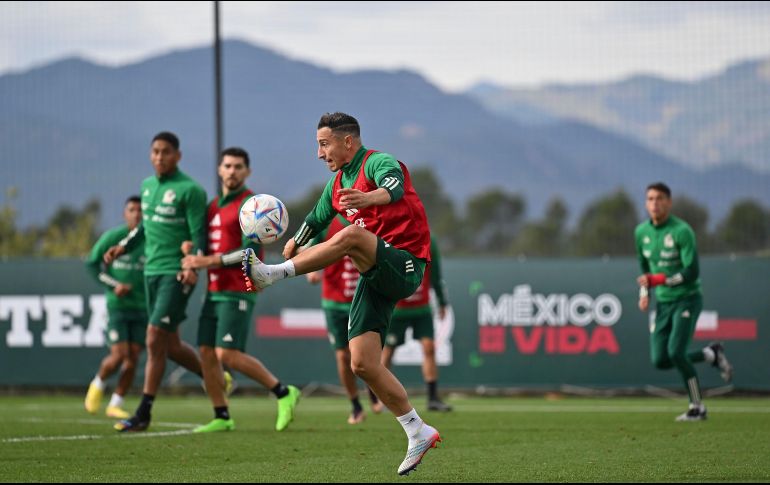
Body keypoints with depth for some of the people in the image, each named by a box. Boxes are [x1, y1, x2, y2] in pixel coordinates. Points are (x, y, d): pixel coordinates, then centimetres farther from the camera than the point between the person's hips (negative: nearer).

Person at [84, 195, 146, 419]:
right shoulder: (112, 237, -4)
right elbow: (92, 264, 1)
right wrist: (113, 285, -11)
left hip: (142, 308, 3)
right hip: (117, 306, -3)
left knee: (133, 358, -1)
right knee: (119, 355, -12)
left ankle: (115, 405, 10)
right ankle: (98, 384, 17)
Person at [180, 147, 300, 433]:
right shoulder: (214, 206, 17)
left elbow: (250, 252, -16)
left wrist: (207, 261, -19)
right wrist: (192, 264, 2)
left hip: (237, 293, -8)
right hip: (214, 290, 8)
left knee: (228, 354, -16)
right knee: (206, 353, 3)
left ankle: (283, 393, -4)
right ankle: (222, 417, 9)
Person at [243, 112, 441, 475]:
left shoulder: (379, 162, -8)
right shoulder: (336, 184, 17)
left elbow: (395, 188, -32)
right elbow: (316, 220, 31)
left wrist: (367, 198, -55)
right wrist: (293, 244, 12)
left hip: (404, 265, -8)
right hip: (374, 276, 8)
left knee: (352, 235, -35)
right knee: (362, 364, -2)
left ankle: (271, 274, -38)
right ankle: (418, 434, 7)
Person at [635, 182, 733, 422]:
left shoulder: (682, 231, -16)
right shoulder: (642, 232, 5)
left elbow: (692, 273, -20)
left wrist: (657, 280, -24)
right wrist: (644, 293, 2)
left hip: (687, 299, -6)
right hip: (663, 303, 6)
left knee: (676, 352, -21)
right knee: (660, 361, -4)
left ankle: (697, 407, -4)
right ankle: (712, 355, 20)